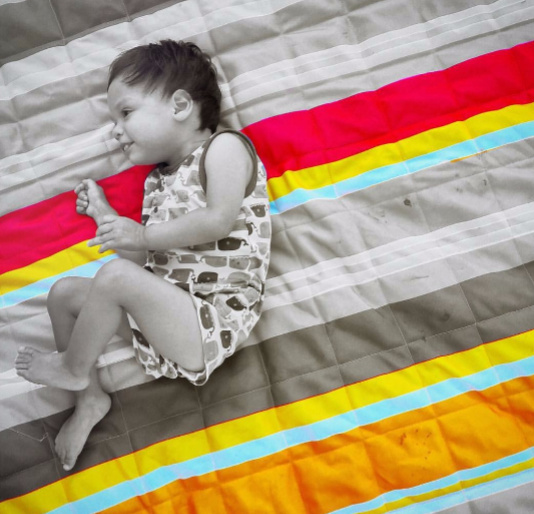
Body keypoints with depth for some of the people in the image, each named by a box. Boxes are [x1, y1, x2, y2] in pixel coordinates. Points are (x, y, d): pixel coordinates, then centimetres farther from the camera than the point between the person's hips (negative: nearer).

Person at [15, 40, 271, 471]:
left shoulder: (225, 146, -5)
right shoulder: (158, 181, 18)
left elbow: (219, 221, -22)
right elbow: (148, 261, 18)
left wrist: (144, 234, -21)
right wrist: (105, 216, 14)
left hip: (211, 324, -9)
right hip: (168, 310, 9)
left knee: (116, 275, -29)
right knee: (64, 293, 10)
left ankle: (72, 369, -1)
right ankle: (90, 398, 17)